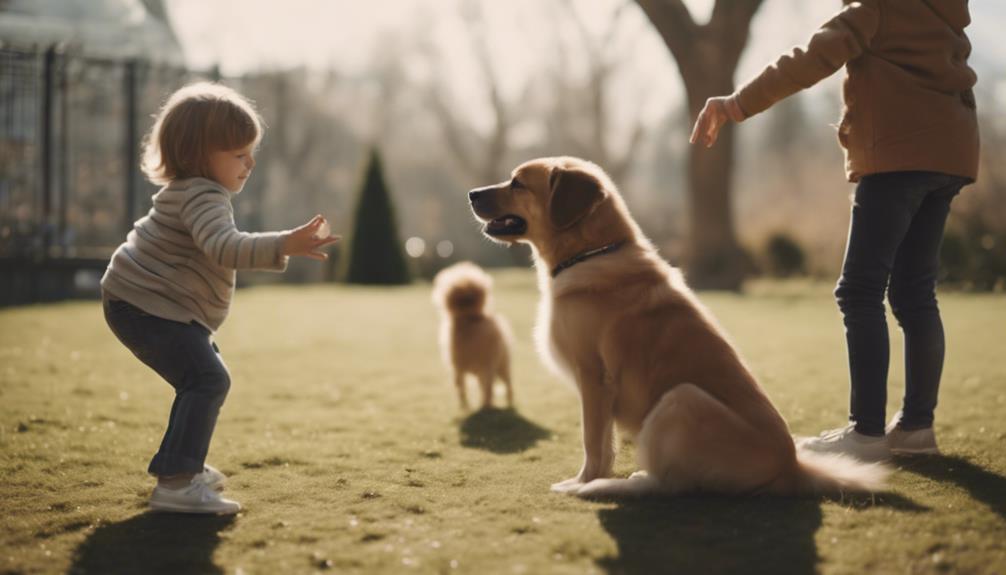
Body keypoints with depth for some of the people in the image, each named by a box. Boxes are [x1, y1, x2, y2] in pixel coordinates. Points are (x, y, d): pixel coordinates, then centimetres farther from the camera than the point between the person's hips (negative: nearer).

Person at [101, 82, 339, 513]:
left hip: (157, 307, 11)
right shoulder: (202, 196, -24)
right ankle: (175, 484, -28)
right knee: (208, 380, -22)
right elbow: (225, 247, -42)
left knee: (202, 378, 24)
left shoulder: (189, 191, 12)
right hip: (145, 308, -11)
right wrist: (284, 245, -52)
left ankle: (178, 464, 37)